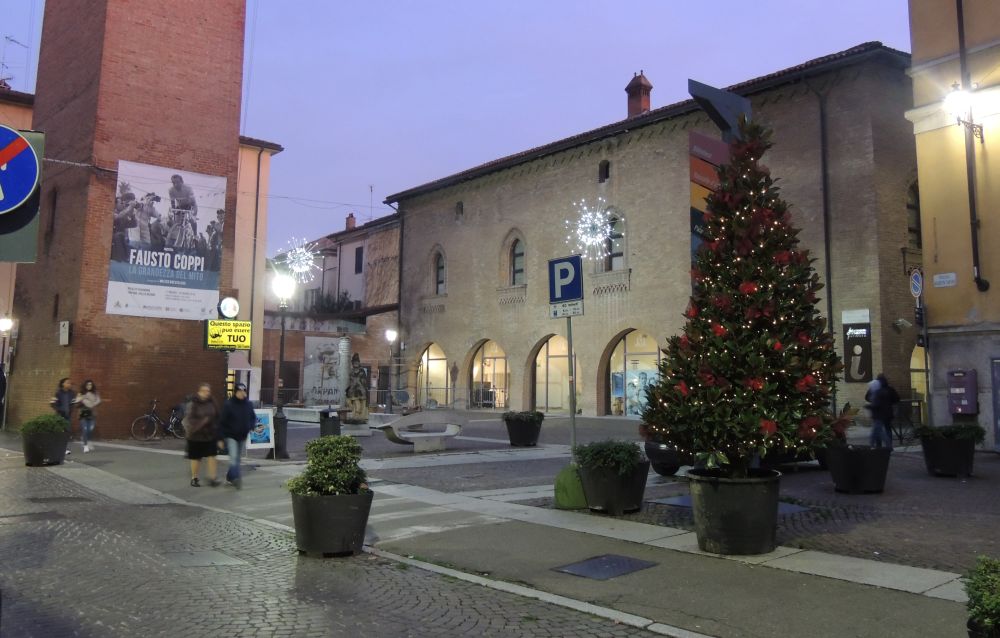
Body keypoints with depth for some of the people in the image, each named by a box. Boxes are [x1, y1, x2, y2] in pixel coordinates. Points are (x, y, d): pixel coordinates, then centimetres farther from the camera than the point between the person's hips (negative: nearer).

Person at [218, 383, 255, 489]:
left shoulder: (248, 405, 1)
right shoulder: (228, 404, -12)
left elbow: (253, 418, 13)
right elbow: (222, 422, -9)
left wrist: (250, 426, -8)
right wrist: (222, 437, -10)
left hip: (242, 437, 5)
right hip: (231, 436, -5)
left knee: (237, 458, 13)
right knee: (233, 457, -17)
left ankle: (229, 477, 29)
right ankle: (236, 477, -19)